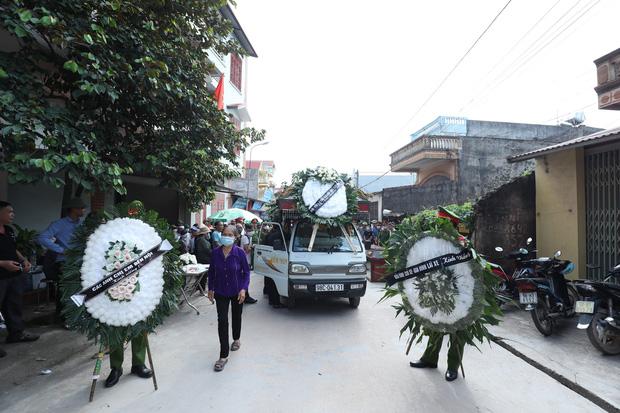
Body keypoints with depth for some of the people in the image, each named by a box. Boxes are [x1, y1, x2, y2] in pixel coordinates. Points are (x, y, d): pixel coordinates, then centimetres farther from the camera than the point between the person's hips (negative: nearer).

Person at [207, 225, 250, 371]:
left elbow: (246, 272, -10)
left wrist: (243, 289, -19)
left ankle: (236, 339, 48)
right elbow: (211, 271, 3)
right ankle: (223, 356, 3)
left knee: (236, 317, 20)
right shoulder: (215, 253, -10)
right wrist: (211, 289, 4)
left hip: (237, 292, -1)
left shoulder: (239, 253, -17)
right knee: (222, 321, -5)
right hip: (221, 292, 1)